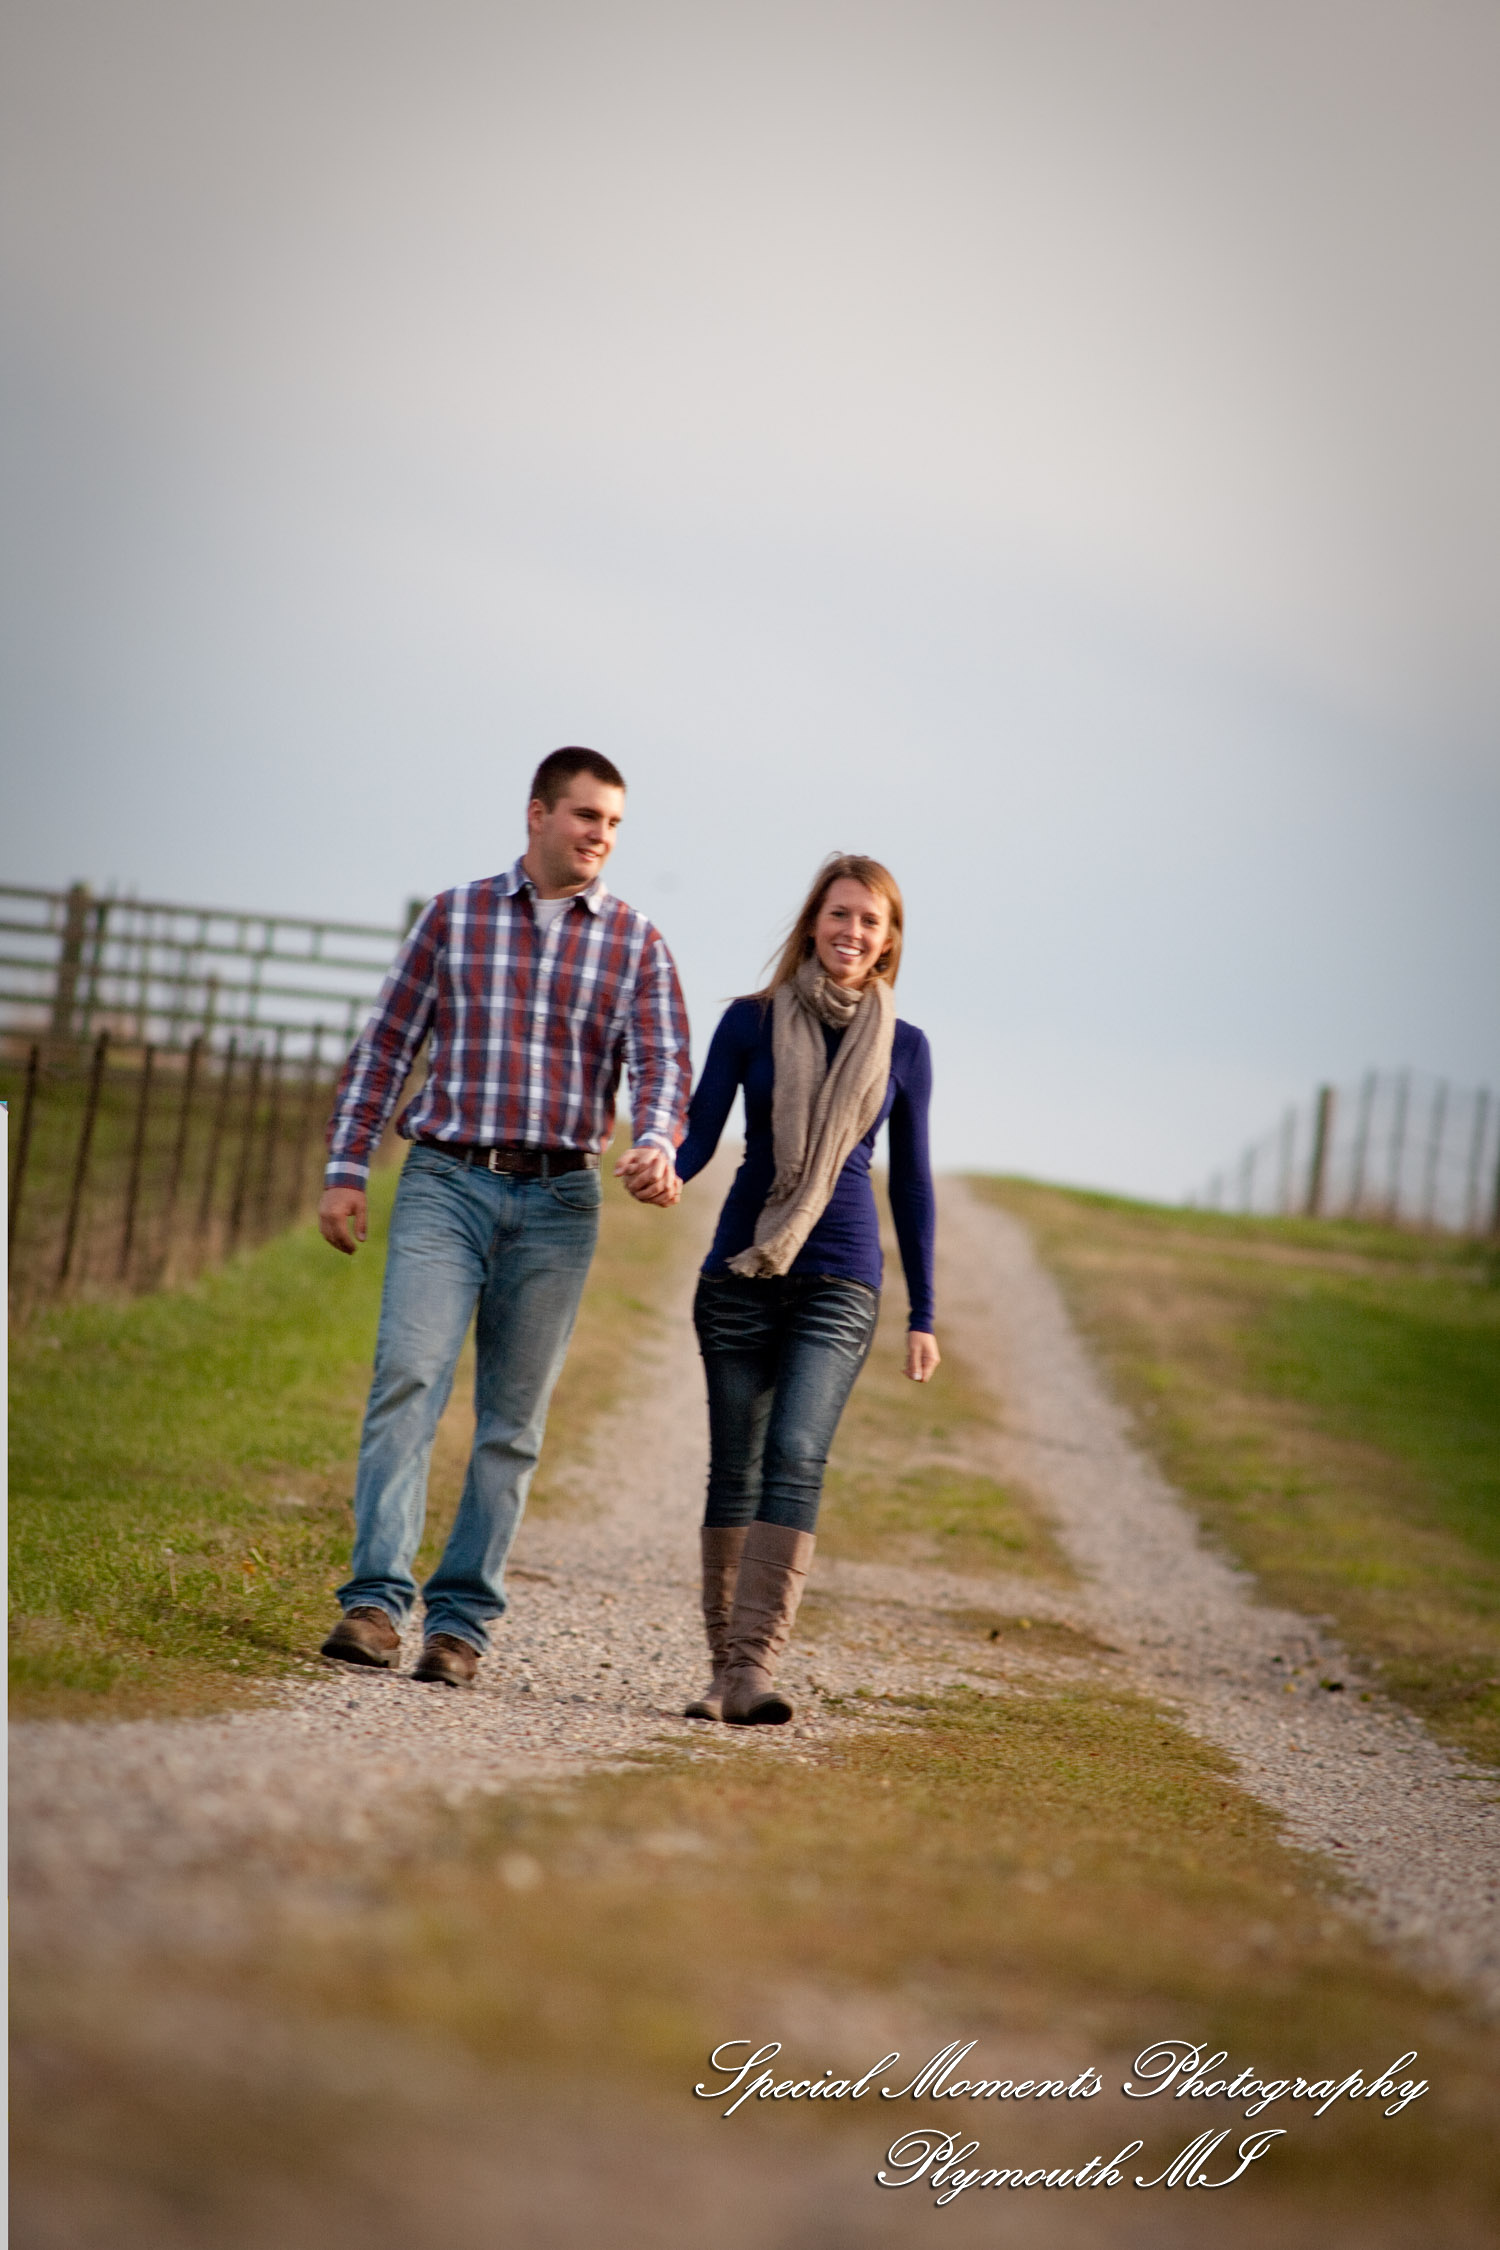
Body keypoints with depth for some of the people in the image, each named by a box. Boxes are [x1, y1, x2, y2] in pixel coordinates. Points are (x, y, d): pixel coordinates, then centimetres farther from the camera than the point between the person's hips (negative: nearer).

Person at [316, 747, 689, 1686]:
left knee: (514, 1418, 2)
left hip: (558, 1202, 1)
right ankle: (376, 1601, -19)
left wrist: (657, 1146, -25)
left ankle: (461, 1620, 7)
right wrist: (346, 1171, 3)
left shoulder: (636, 944, 7)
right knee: (409, 1378, -15)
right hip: (446, 1184, -1)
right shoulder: (455, 916, 7)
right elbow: (386, 1046, 9)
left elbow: (664, 1064, -4)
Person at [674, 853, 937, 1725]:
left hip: (839, 1283, -1)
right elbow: (699, 1138, -2)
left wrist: (923, 1314, 10)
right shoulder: (752, 1021, 2)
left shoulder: (904, 1048, 5)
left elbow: (912, 1183, 11)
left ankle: (754, 1666, -23)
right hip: (740, 1272, 1)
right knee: (735, 1471, 4)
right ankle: (725, 1666, 12)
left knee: (796, 1458, -17)